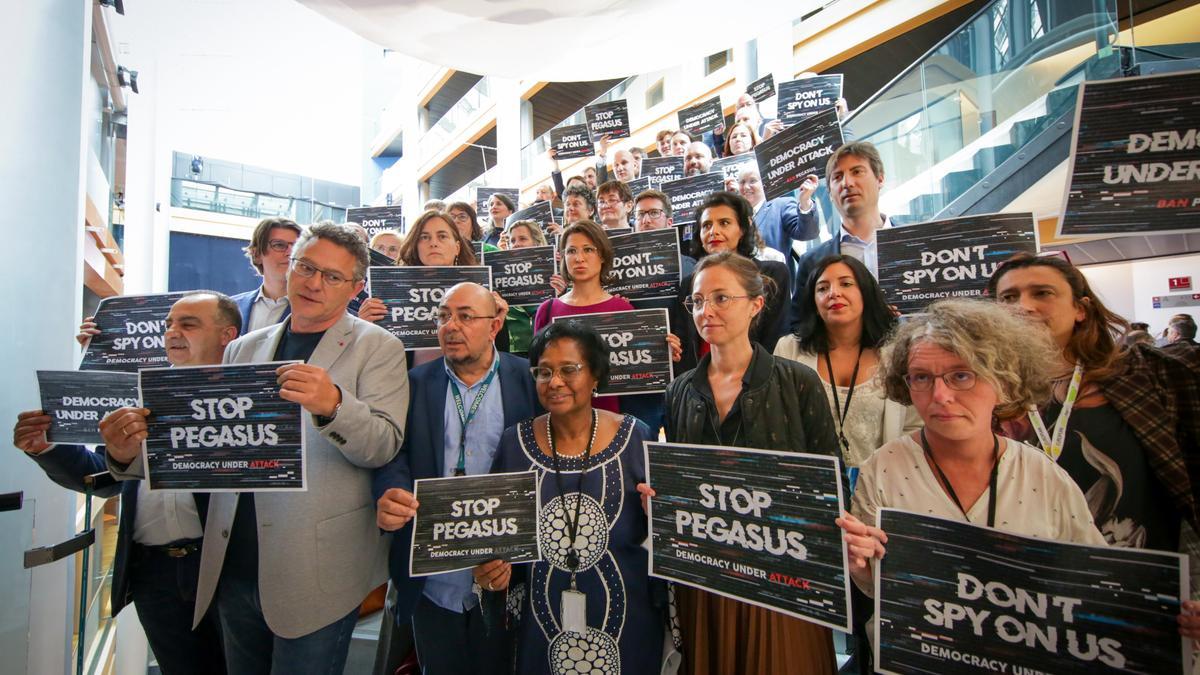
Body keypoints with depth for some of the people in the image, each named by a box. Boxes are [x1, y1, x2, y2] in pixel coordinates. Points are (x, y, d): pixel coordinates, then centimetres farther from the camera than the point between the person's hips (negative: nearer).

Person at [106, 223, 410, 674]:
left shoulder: (377, 348, -6)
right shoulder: (243, 349, 10)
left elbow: (383, 446, -15)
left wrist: (333, 404, -33)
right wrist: (131, 454, -7)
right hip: (233, 572, 5)